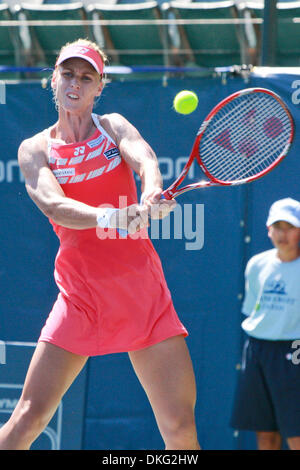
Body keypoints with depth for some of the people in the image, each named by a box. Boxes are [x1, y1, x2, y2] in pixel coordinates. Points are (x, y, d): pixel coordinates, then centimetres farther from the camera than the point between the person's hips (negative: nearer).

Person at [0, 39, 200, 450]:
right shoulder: (36, 149, 5)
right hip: (81, 295, -1)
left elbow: (145, 159, -13)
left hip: (143, 291, 1)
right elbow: (52, 204, -15)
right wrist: (108, 218, -35)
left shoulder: (114, 126, 9)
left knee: (180, 427, -6)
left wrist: (153, 195, -37)